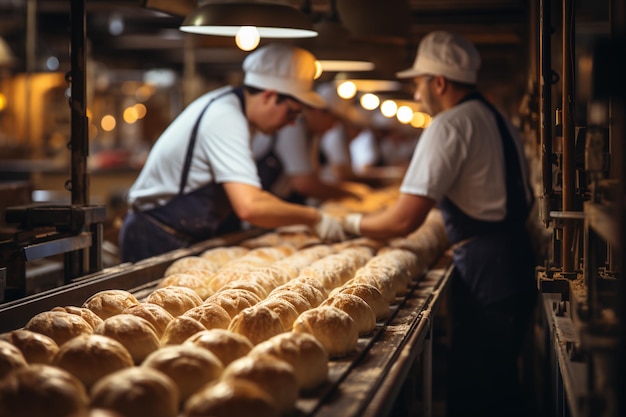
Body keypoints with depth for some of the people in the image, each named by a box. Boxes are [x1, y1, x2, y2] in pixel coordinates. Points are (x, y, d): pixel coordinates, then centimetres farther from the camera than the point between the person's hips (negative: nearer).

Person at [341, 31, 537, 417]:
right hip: (517, 252, 10)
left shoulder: (448, 126, -13)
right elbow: (524, 199, 23)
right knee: (499, 382, 17)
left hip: (484, 268, -9)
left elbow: (404, 220, -19)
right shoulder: (500, 121, 15)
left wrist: (351, 222, -3)